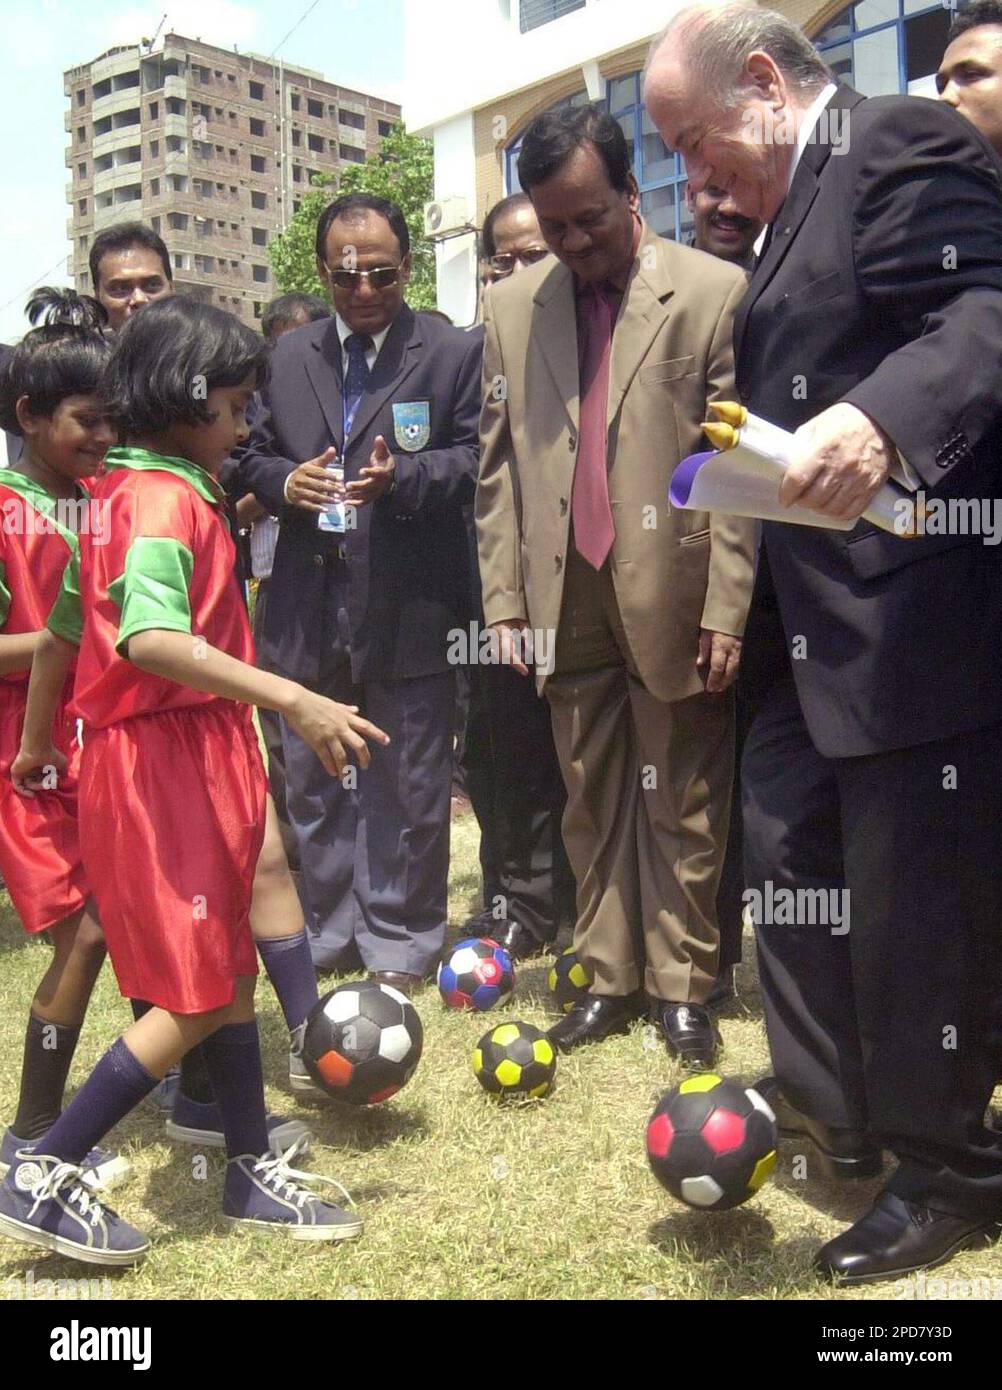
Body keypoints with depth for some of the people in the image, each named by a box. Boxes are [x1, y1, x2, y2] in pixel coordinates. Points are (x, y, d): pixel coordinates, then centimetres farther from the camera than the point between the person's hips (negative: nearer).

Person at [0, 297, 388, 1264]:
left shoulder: (117, 490, 13)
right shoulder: (166, 497, -16)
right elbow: (151, 639, -34)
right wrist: (293, 700, -37)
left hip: (179, 757, 10)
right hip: (169, 759, -10)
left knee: (227, 968, 15)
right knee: (199, 995, -1)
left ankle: (254, 1174, 27)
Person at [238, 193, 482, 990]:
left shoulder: (455, 354, 0)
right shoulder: (287, 358, 12)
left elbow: (477, 460, -4)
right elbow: (252, 453, 17)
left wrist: (402, 476, -20)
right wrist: (284, 480, -5)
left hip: (410, 608, -4)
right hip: (308, 608, 4)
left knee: (408, 787, 6)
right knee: (312, 780, 13)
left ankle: (400, 942, 20)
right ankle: (327, 930, 29)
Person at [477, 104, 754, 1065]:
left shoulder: (713, 292, -4)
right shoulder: (511, 308, 10)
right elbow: (497, 464, 10)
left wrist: (729, 606, -11)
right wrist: (504, 595, 5)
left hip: (672, 593, -3)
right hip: (567, 599, 4)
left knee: (681, 805, 7)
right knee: (590, 802, 11)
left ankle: (682, 985, 21)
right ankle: (607, 978, 24)